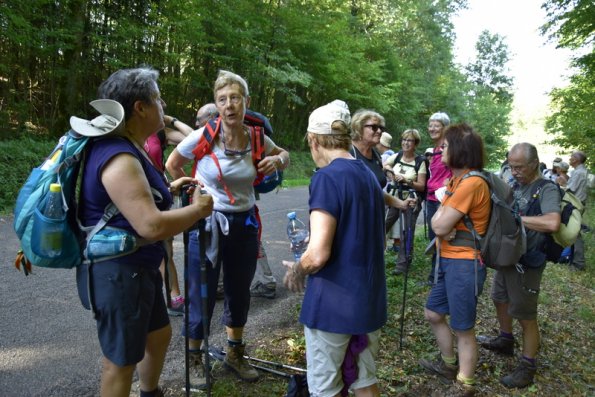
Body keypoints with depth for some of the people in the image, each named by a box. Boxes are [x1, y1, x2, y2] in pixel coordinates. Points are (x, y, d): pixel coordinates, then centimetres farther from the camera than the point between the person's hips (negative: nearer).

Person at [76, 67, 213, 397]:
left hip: (136, 269, 11)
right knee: (121, 362, 8)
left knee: (159, 335, 27)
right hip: (118, 274, -11)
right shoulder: (119, 157, -26)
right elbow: (151, 226, -33)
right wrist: (199, 209, -18)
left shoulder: (125, 148, 9)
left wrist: (167, 189, 15)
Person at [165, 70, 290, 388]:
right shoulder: (202, 137, -13)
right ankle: (194, 358, 29)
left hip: (244, 224, 4)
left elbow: (283, 155, 16)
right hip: (207, 224, -3)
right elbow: (172, 165, 3)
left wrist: (277, 161, -7)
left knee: (239, 292, 17)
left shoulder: (257, 138, -4)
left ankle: (234, 353, 39)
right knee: (201, 295, 5)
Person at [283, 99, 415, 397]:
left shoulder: (327, 177, -18)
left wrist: (296, 272, -5)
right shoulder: (369, 175, 8)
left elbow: (318, 254, -24)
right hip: (369, 299, 8)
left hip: (333, 303, -7)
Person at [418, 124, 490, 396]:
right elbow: (436, 223, 8)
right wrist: (443, 223, -13)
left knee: (463, 330, 5)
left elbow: (439, 226, -18)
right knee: (433, 314, 21)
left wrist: (444, 201, -2)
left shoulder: (472, 182, -21)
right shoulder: (457, 179, 13)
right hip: (448, 260, 10)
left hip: (464, 264, -10)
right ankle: (449, 365, 42)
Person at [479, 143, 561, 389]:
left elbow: (552, 223, -37)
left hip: (527, 263, -8)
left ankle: (528, 367, 18)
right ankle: (506, 341, 46)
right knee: (500, 299, 23)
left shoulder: (547, 190, -19)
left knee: (526, 316, 3)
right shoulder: (516, 186, 6)